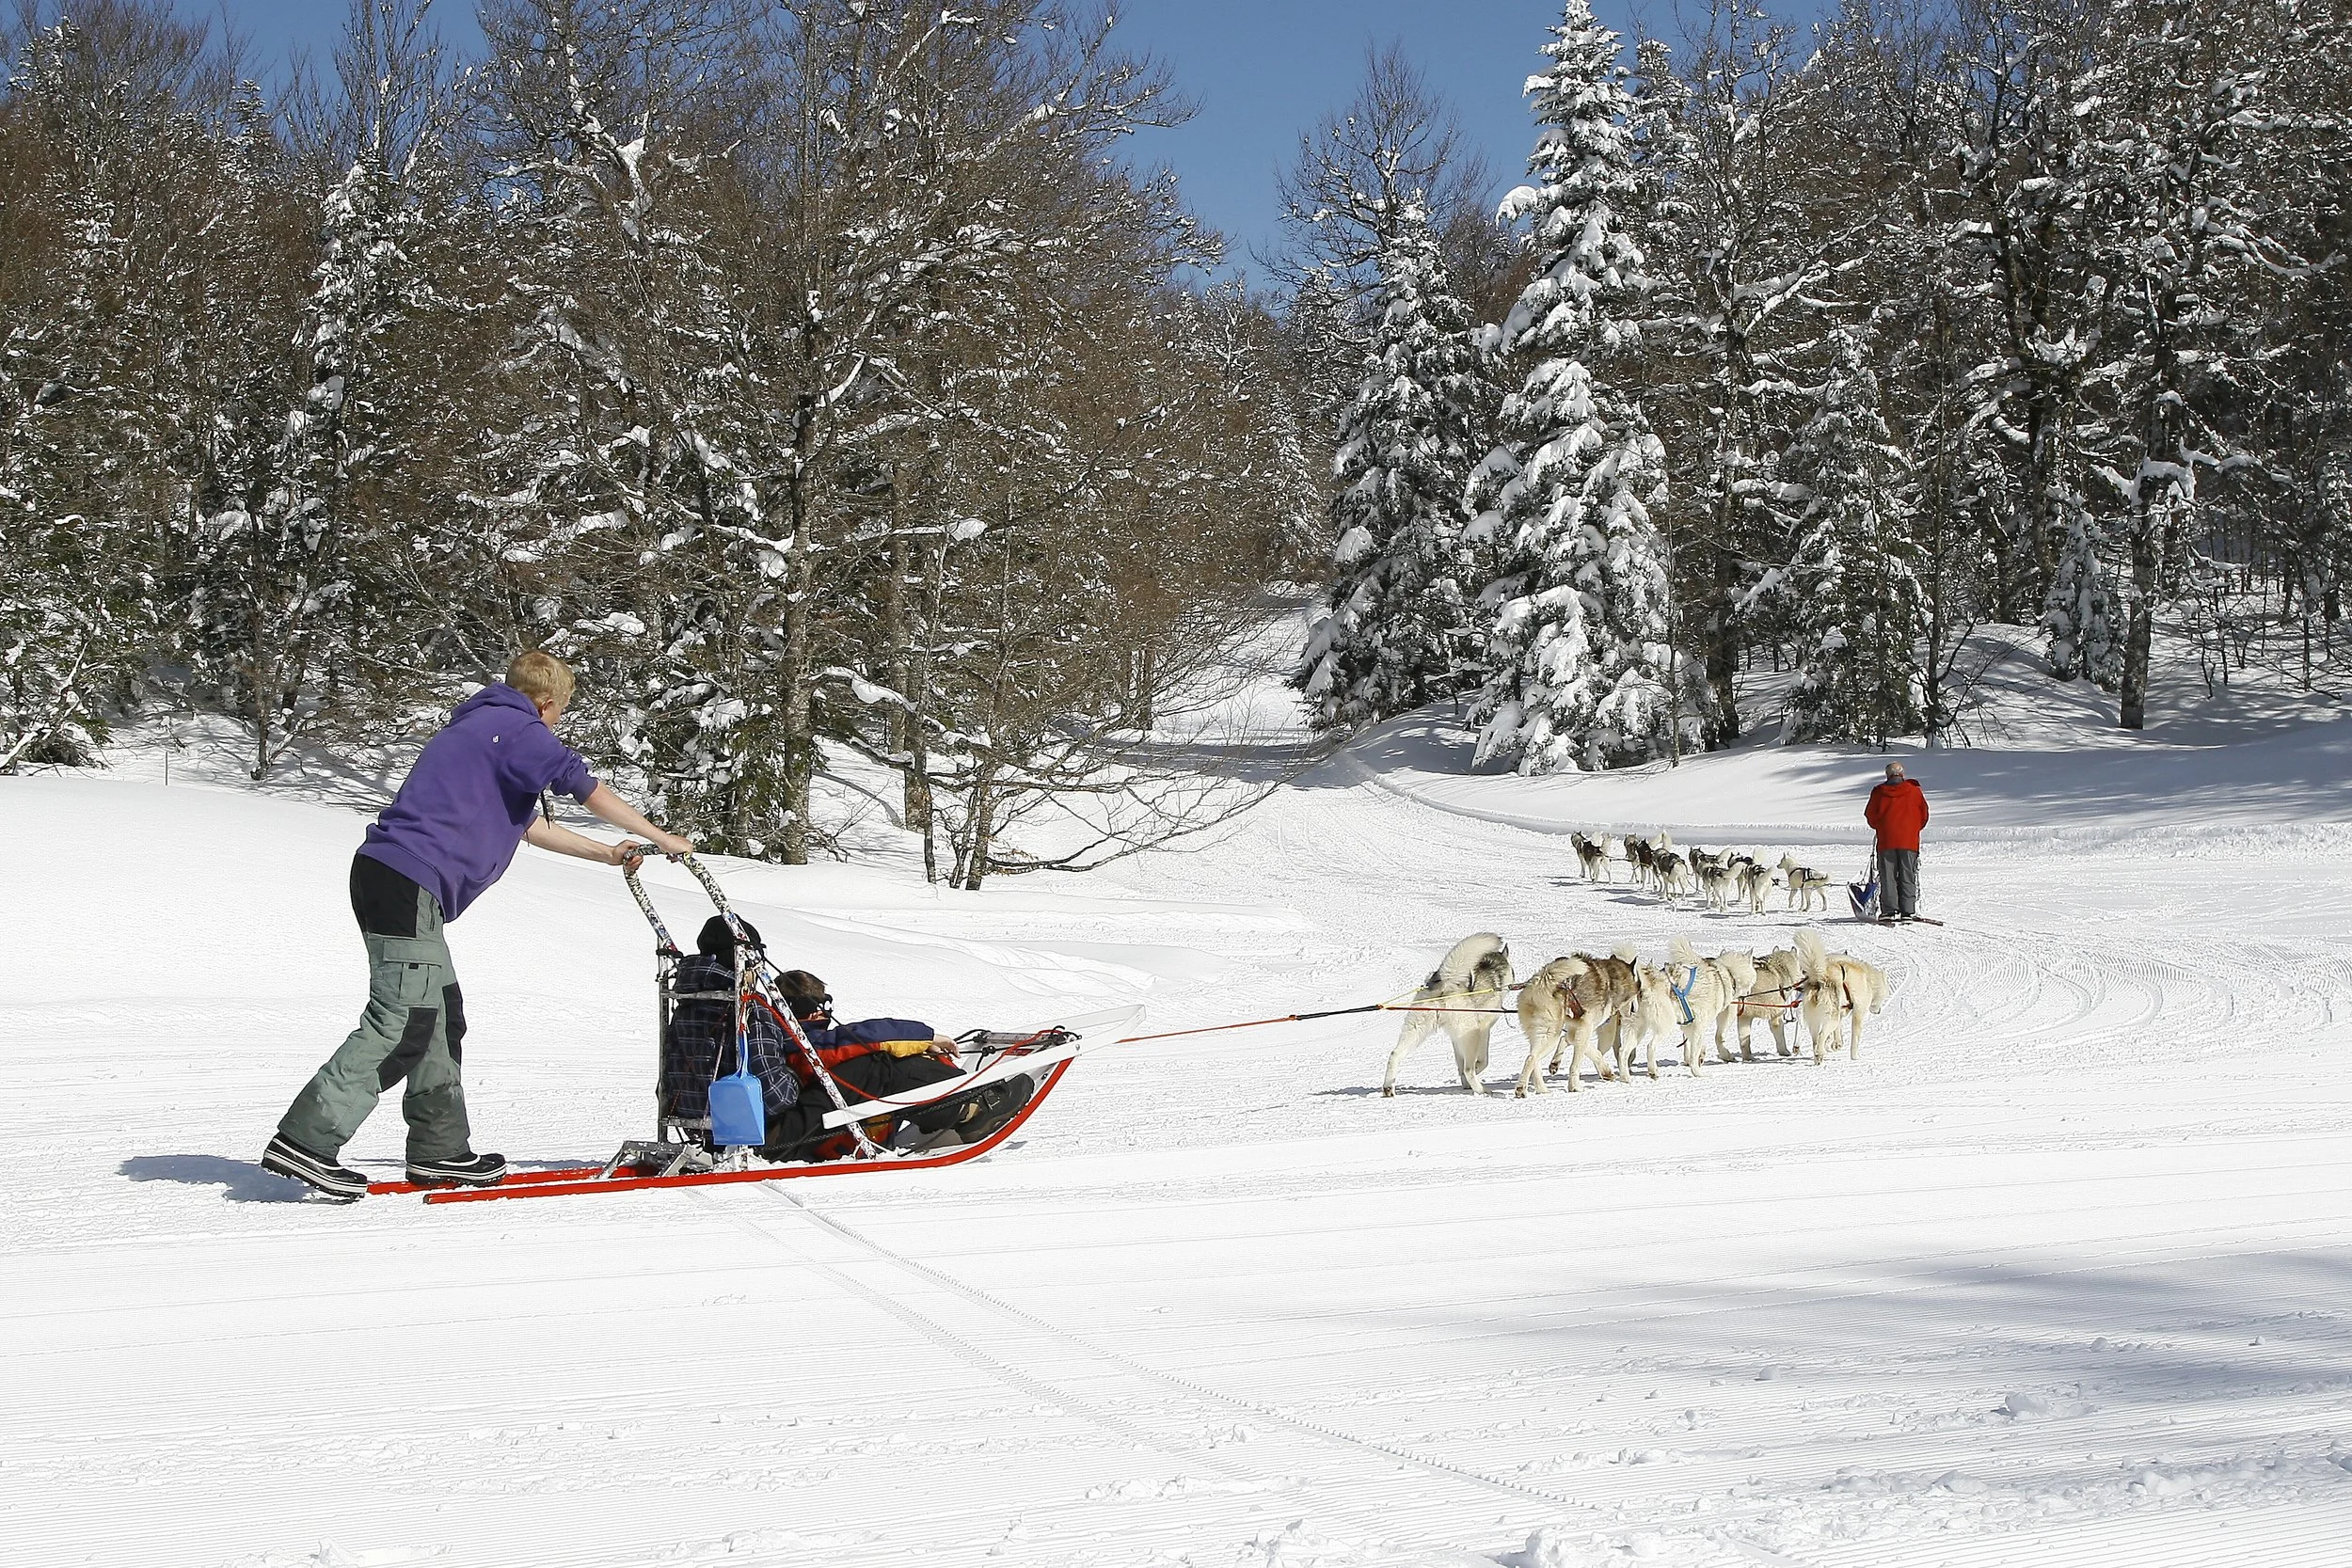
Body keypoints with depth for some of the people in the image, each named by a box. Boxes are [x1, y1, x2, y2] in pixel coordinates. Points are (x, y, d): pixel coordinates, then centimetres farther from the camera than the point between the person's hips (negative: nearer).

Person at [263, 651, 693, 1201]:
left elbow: (528, 825, 36)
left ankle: (440, 1151, 16)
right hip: (409, 882, -10)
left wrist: (606, 853, 41)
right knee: (402, 1023, -12)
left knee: (439, 1015, 13)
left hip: (385, 873, 10)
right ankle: (306, 1141, -15)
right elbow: (587, 788, -3)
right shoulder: (517, 728, -1)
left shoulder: (481, 726, 28)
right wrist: (660, 839, 7)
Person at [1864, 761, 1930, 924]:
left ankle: (1889, 910, -4)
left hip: (1886, 841, 0)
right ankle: (1908, 911, 0)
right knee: (1907, 877, 5)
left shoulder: (1878, 792, 1)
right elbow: (1924, 815, 9)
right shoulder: (1914, 791, 2)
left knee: (1888, 876, 3)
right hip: (1909, 840, 0)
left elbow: (1870, 815, 7)